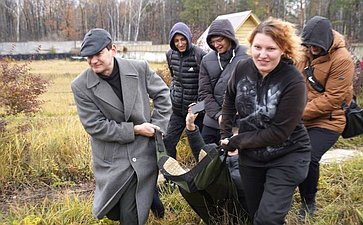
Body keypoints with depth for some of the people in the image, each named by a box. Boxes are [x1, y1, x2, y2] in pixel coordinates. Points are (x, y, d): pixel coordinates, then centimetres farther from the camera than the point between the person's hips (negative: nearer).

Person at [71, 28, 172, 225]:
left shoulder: (140, 68, -8)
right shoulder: (81, 86, -12)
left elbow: (162, 94, 7)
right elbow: (95, 126, -13)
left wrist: (157, 127, -1)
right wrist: (135, 129, -14)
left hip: (142, 153, 0)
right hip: (111, 158, 1)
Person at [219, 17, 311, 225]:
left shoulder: (294, 82, -24)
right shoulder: (243, 68, -10)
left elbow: (278, 132, -24)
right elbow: (230, 99, 10)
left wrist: (237, 141, -17)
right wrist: (226, 134, 3)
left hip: (287, 157, -5)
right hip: (250, 156, 5)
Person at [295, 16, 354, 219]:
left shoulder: (342, 60, -17)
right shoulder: (305, 52, 1)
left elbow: (332, 98, -20)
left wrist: (300, 113, -21)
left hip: (326, 121, -6)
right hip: (300, 119, 6)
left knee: (308, 158, -19)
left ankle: (309, 204, 6)